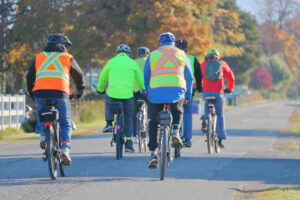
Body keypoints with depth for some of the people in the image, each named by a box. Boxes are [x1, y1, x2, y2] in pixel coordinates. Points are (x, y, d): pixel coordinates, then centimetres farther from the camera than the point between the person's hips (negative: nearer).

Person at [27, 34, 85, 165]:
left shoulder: (39, 57, 20)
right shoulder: (67, 58, 14)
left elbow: (30, 77, 25)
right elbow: (79, 76, 22)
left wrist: (32, 94, 38)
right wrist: (79, 91, 39)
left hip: (40, 94, 2)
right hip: (60, 94, -2)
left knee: (40, 111, 33)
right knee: (65, 124, 13)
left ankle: (42, 133, 10)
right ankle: (65, 148, -8)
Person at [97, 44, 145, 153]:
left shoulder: (111, 62, 10)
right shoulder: (132, 63, 9)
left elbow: (102, 78, 21)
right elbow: (140, 79, 17)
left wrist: (100, 90, 38)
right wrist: (143, 90, 35)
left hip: (112, 93, 0)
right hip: (128, 95, 0)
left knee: (108, 101, 37)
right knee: (128, 117, 19)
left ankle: (109, 123, 19)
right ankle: (128, 143, 11)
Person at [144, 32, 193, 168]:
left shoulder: (152, 55, 16)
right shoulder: (181, 54, 17)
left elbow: (146, 77, 21)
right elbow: (189, 77, 21)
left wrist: (148, 93, 35)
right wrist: (188, 95, 33)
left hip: (156, 91, -1)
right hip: (177, 91, 1)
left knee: (153, 123, 11)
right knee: (177, 112, 31)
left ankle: (153, 154, 3)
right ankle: (175, 132, 2)